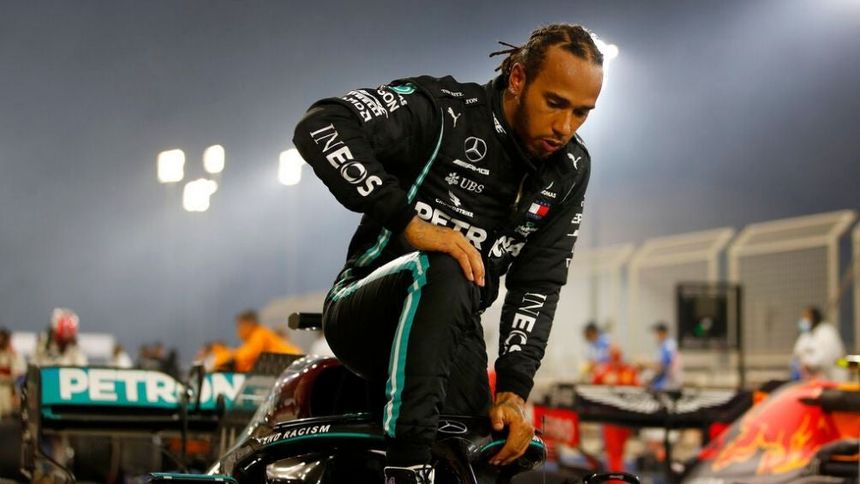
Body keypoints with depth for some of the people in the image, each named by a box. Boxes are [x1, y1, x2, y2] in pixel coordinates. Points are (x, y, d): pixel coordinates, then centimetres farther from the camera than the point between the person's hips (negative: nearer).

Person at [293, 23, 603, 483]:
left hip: (450, 332, 6)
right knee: (443, 273, -37)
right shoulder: (444, 110, -15)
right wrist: (409, 221, -32)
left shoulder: (569, 171, 3)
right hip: (363, 310, -6)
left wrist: (514, 388, -11)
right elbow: (319, 126, -28)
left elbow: (538, 285, 1)